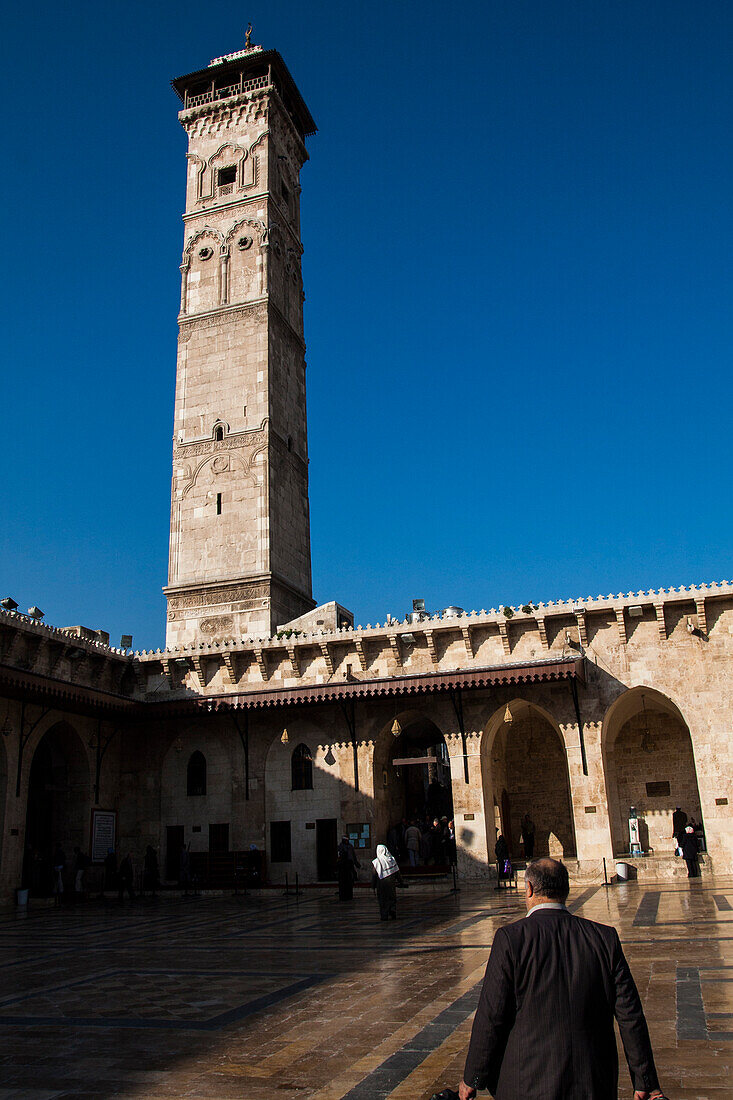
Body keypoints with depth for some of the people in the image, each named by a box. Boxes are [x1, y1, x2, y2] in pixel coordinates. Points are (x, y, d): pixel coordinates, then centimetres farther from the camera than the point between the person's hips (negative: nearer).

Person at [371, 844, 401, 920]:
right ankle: (393, 915, 14)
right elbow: (397, 872, 4)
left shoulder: (377, 862, -12)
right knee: (392, 898, 13)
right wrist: (400, 881, 14)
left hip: (382, 883, -3)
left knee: (383, 900, 6)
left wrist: (373, 885, -1)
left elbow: (374, 874, -9)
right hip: (391, 883, 3)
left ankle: (384, 916, 5)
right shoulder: (392, 859, -1)